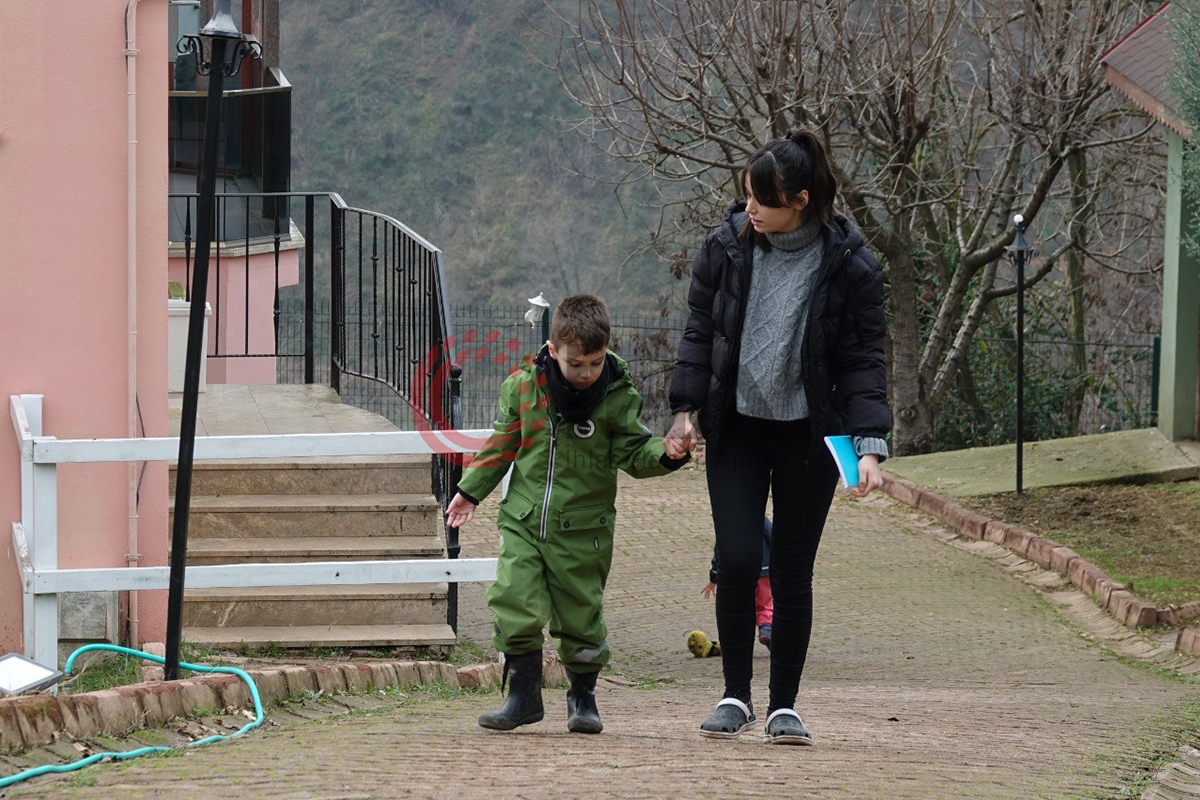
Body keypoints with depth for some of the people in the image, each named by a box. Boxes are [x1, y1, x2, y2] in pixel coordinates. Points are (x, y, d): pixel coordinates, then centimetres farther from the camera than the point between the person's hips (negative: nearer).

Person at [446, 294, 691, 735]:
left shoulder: (618, 397, -7)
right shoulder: (522, 386, -2)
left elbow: (634, 452, -4)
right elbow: (502, 444, 11)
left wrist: (665, 453, -25)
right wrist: (471, 491, 16)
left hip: (583, 529, -1)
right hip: (523, 520, 1)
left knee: (580, 615, 5)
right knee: (514, 604, -9)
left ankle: (583, 696, 26)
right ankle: (523, 695, 7)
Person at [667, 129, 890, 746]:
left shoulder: (849, 267, -10)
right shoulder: (726, 248, -4)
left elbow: (863, 363, -6)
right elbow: (699, 332, 8)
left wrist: (870, 446, -15)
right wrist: (686, 407, 0)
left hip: (808, 437, -1)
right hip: (736, 431, 1)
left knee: (793, 572, 3)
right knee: (737, 560, -9)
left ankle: (784, 706, 14)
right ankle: (735, 696, 7)